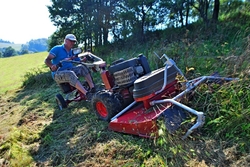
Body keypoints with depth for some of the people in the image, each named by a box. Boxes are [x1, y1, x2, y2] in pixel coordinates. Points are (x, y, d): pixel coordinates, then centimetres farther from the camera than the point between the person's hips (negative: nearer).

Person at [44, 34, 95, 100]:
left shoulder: (72, 52, 15)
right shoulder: (57, 49, -3)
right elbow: (47, 60, -10)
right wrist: (52, 66, -33)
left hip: (70, 71, 6)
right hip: (58, 74, -5)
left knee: (82, 67, -20)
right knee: (70, 74, -37)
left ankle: (92, 88, -31)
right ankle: (86, 93, -47)